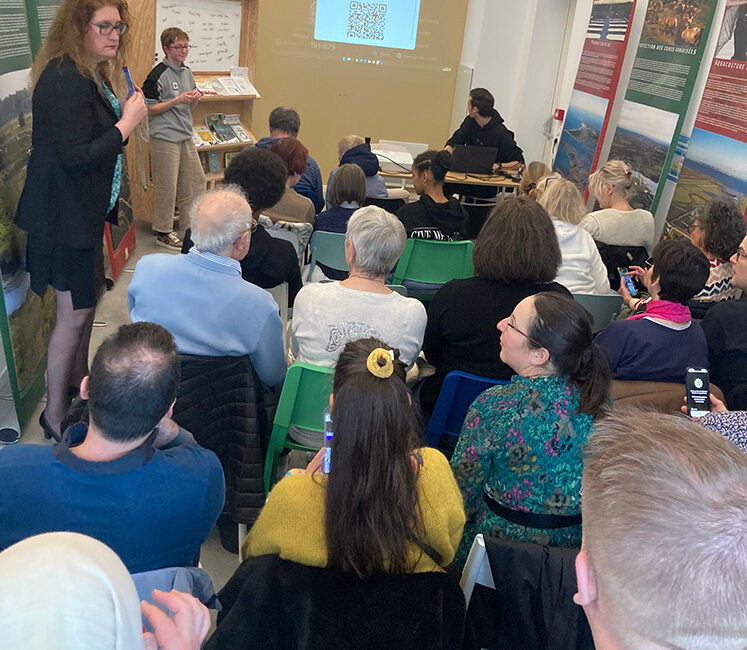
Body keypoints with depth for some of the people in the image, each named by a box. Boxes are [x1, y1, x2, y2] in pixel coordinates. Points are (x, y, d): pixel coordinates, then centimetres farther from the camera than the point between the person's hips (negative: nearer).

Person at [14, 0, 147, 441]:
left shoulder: (91, 74, 13)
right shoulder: (64, 79, -21)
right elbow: (76, 156, -25)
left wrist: (124, 116, 3)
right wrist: (126, 124, -20)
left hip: (85, 210, 11)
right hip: (64, 217, -10)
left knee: (87, 301, 20)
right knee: (75, 314, -3)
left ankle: (78, 383, 39)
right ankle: (55, 416, 12)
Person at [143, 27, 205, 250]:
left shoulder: (187, 72, 12)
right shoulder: (158, 75, -12)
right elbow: (150, 109, -12)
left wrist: (194, 98, -2)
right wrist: (177, 100, -19)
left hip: (185, 135, 8)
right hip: (164, 137, -8)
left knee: (196, 180, 12)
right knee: (166, 187, -1)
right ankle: (163, 233, 11)